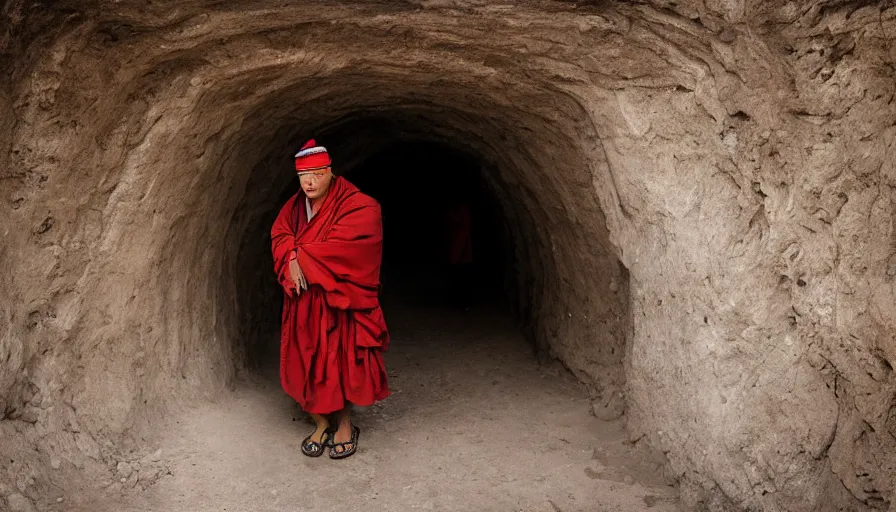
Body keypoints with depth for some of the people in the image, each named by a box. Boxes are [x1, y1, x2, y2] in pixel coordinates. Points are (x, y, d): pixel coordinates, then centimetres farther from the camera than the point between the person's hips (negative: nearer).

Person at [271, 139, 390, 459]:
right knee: (307, 361, 7)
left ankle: (344, 424, 17)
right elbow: (279, 236, 6)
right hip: (303, 300, 6)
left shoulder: (357, 206, -11)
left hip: (338, 299, -5)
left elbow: (342, 245, -20)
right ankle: (322, 423, 22)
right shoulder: (294, 206, 11)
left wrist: (302, 257, -13)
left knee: (339, 360, 0)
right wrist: (292, 259, -15)